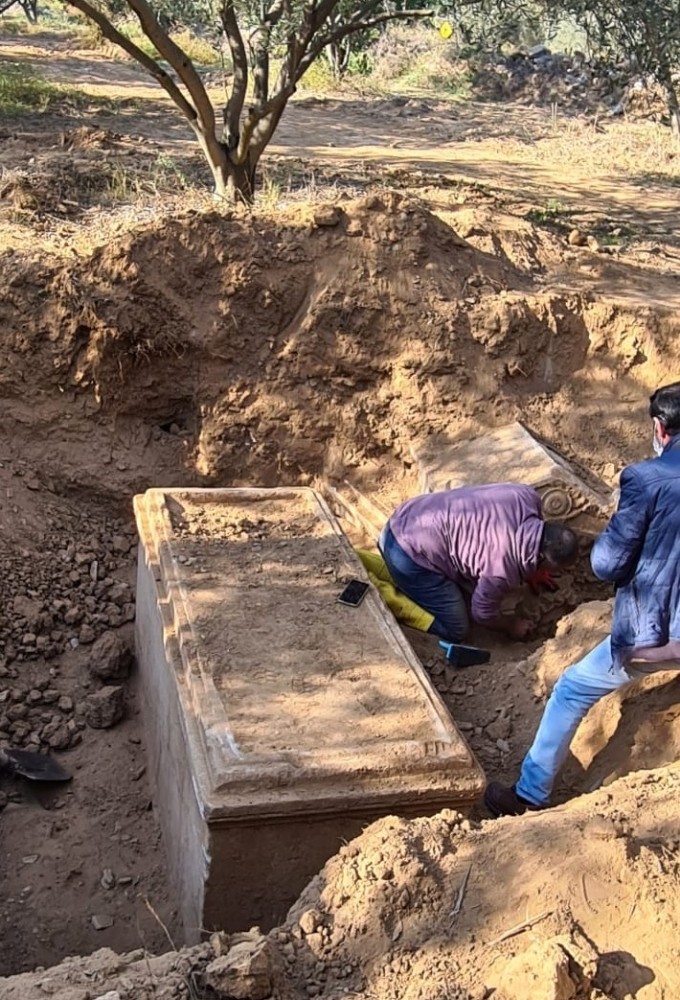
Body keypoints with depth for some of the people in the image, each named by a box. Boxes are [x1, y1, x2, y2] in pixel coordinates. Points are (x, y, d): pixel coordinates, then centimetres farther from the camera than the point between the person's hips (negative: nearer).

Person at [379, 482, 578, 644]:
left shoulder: (528, 496, -7)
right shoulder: (504, 568, -25)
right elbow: (483, 613, -6)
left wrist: (531, 570, 28)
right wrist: (510, 626, 13)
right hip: (410, 555, -9)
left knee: (463, 592, 25)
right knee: (454, 632, 0)